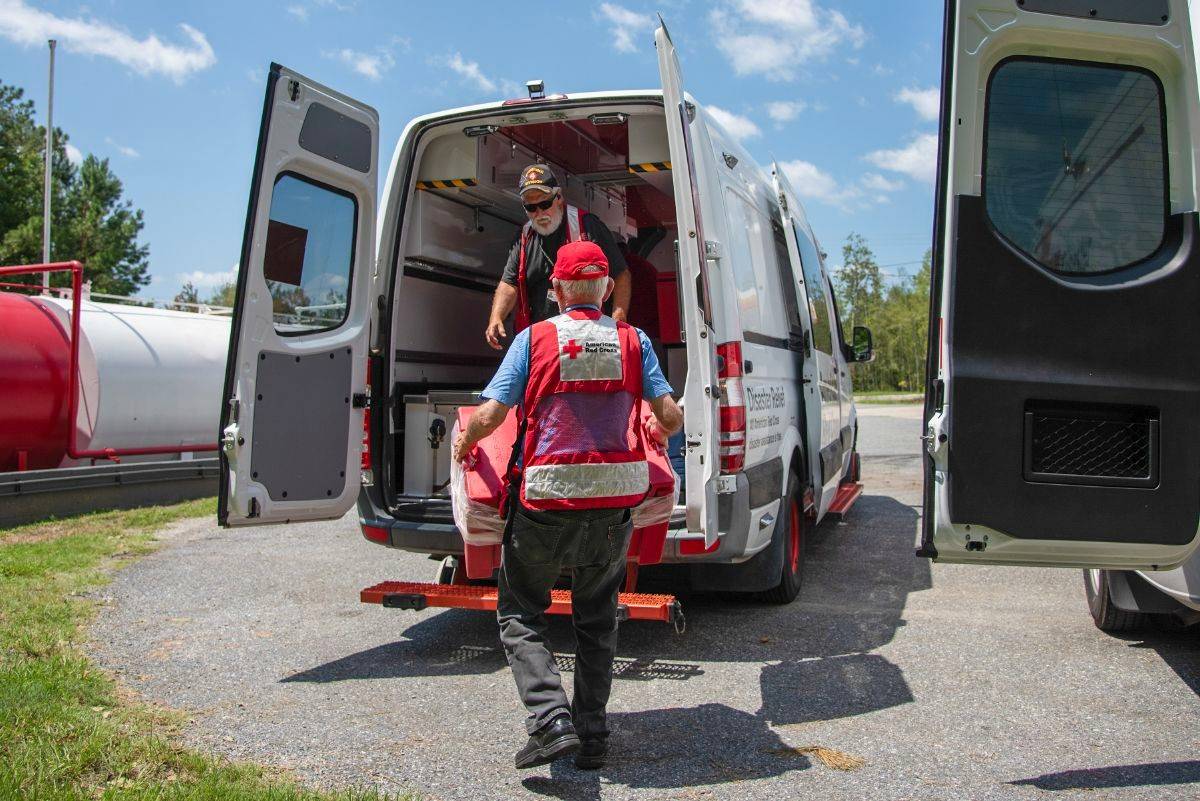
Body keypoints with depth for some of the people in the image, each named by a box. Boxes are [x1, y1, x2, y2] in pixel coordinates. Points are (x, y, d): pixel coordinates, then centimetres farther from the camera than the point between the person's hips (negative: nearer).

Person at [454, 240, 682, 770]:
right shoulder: (633, 340, 5)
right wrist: (659, 435, 24)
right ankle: (592, 736, 22)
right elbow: (670, 417, 0)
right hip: (614, 501, 3)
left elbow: (490, 415, -8)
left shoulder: (534, 338, -2)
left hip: (547, 502, -3)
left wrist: (463, 442, 14)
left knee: (519, 615, 13)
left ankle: (551, 721, -3)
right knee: (597, 620, 20)